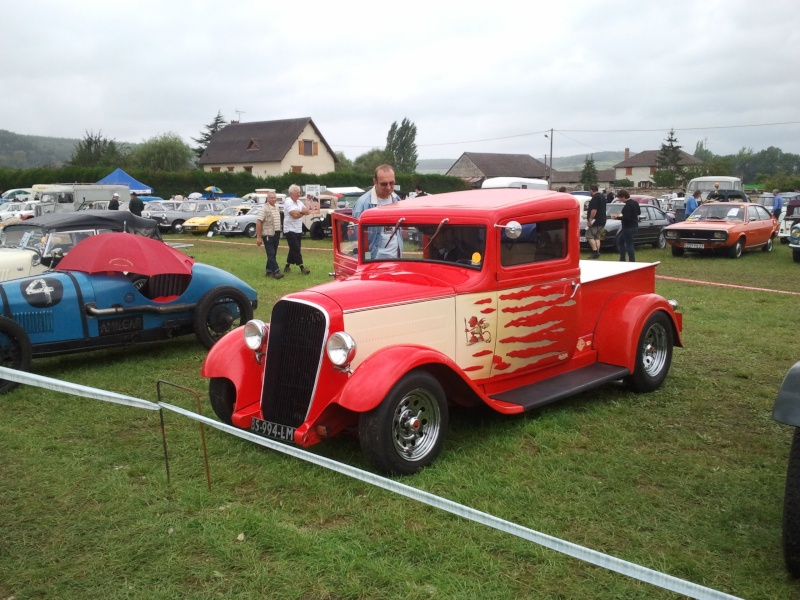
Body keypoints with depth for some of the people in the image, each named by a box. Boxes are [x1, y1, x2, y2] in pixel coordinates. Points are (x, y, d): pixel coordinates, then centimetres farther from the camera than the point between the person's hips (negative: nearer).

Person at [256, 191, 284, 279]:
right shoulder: (264, 209, -12)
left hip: (276, 234, 8)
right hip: (268, 234, -8)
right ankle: (276, 271, -14)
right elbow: (258, 223, -16)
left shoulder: (277, 208, 11)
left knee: (273, 254, 11)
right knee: (271, 254, -9)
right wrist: (258, 237, -20)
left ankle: (268, 270, 19)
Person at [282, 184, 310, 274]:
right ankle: (302, 268, -8)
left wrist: (299, 212, -12)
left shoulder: (299, 202, 13)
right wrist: (302, 212, -5)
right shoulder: (288, 202, -12)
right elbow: (295, 215, -22)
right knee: (296, 249, -8)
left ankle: (287, 267, 22)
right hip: (290, 230, -8)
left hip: (298, 230, 8)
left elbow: (307, 211, 7)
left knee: (293, 250, 12)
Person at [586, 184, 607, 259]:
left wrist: (590, 219, -21)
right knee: (597, 237, 13)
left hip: (595, 221, -9)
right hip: (602, 221, 9)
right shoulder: (603, 197, 16)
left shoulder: (595, 198, -16)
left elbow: (594, 210, -25)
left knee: (589, 236, -3)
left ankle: (595, 251, -12)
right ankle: (597, 252, 9)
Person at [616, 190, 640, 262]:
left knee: (629, 245, -7)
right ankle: (622, 260, 23)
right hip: (634, 226, 11)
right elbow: (639, 212, 21)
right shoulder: (635, 203, 9)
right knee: (620, 241, 20)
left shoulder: (628, 205, -21)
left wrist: (618, 217, -13)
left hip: (629, 228, -11)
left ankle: (632, 261, -5)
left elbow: (627, 217, -25)